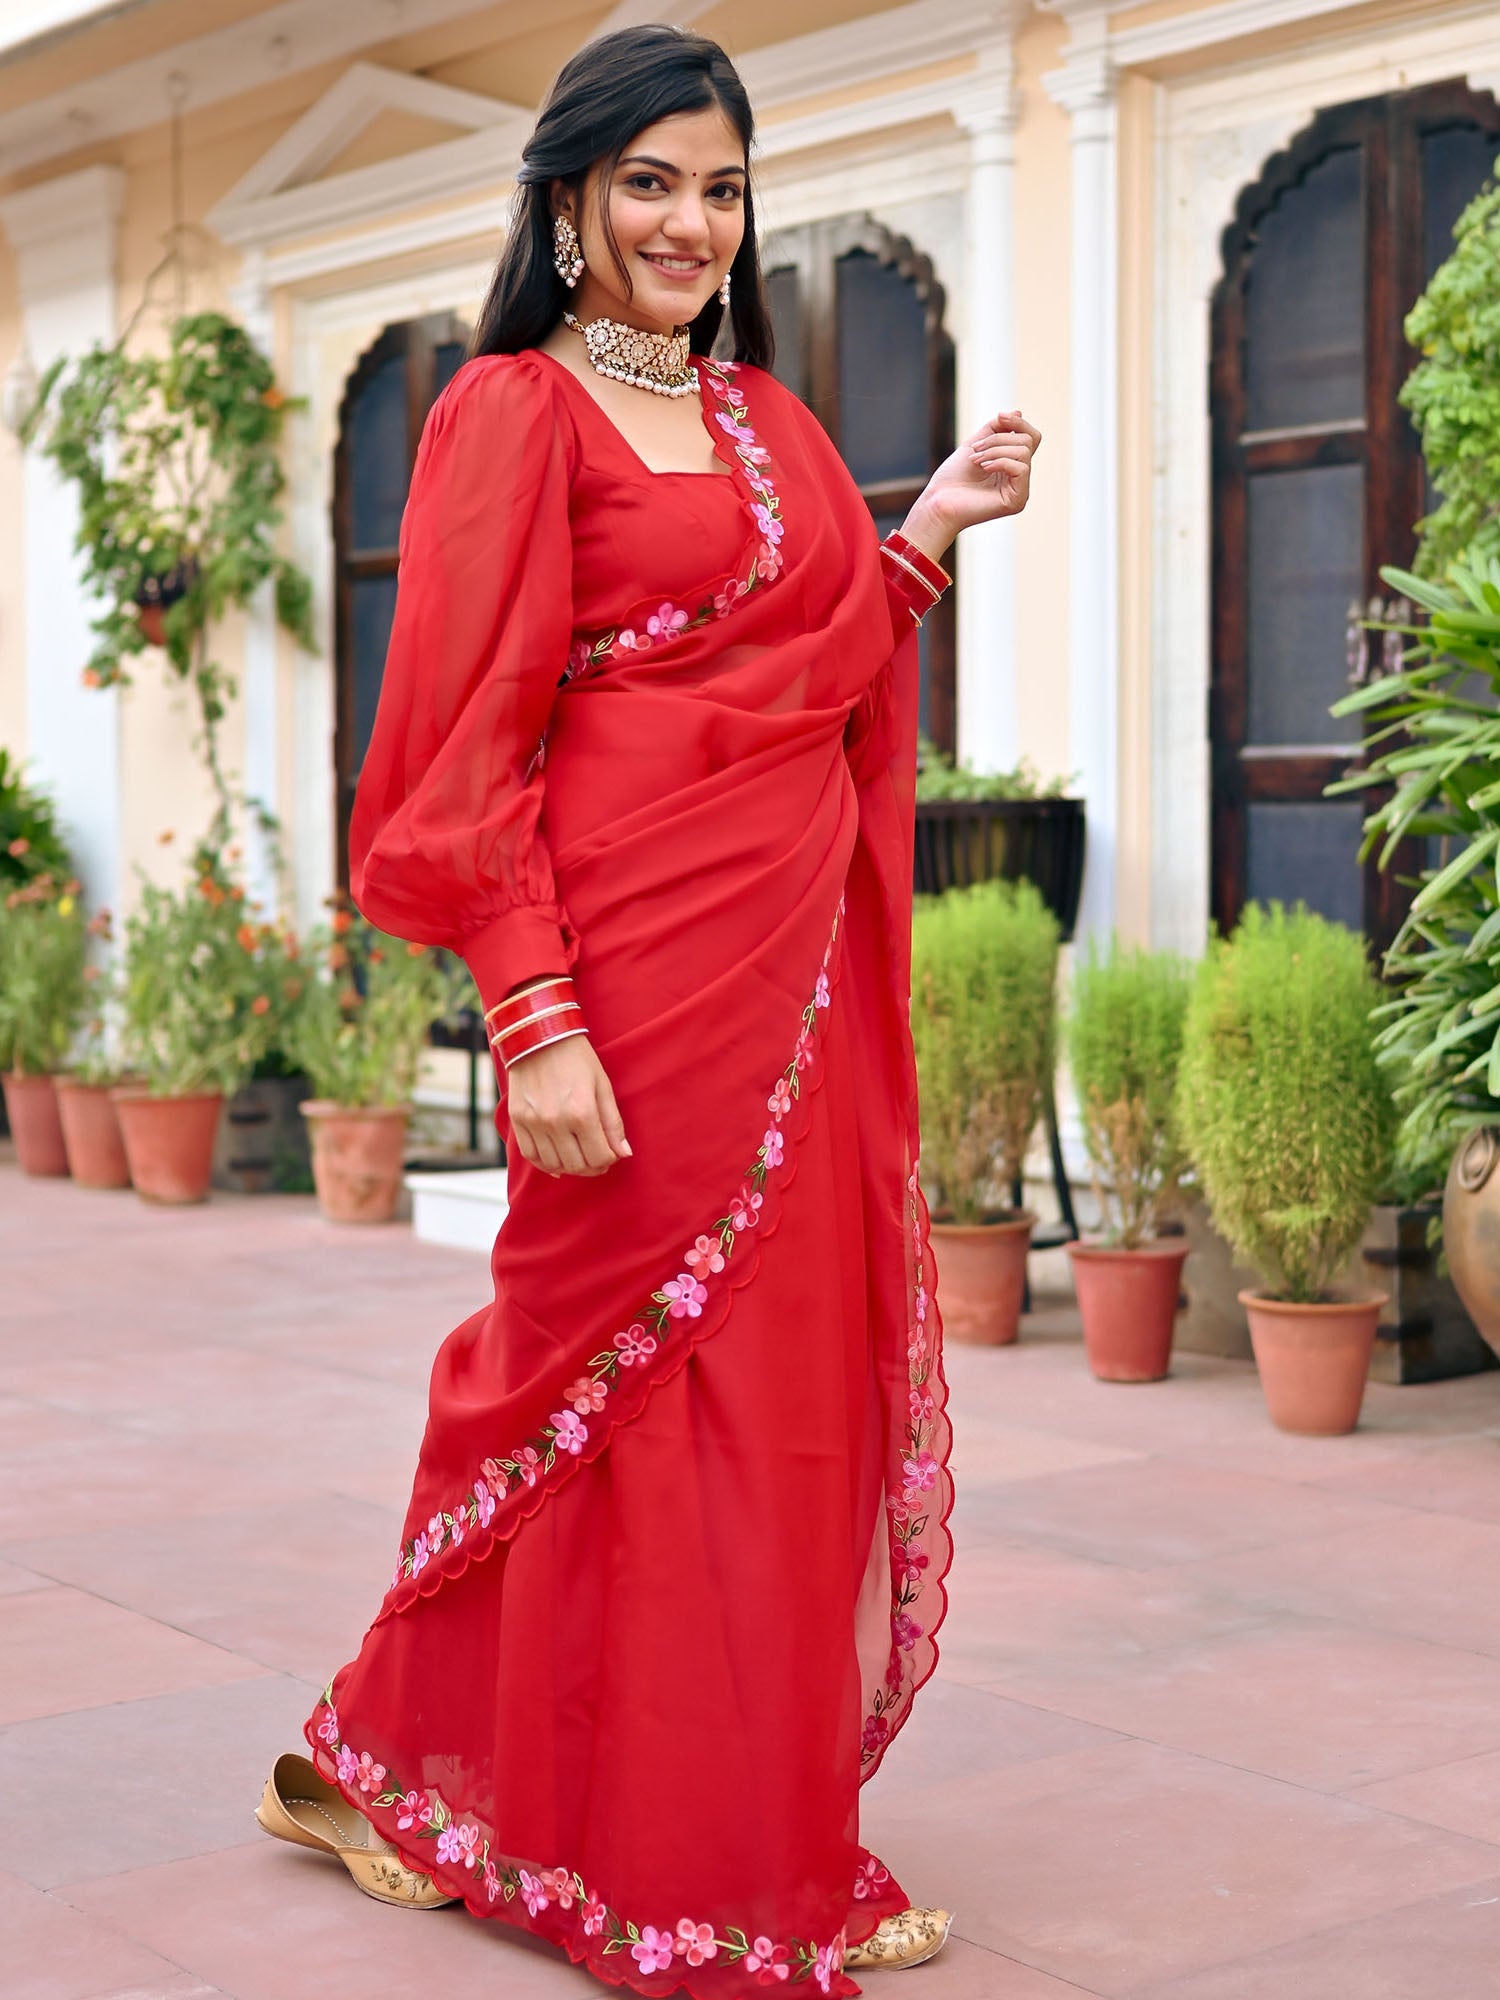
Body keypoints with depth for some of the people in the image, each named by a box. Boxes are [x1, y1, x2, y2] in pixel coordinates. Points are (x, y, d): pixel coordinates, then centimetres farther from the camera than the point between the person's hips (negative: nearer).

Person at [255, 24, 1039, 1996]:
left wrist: (931, 528, 9)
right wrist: (535, 1018, -17)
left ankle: (780, 1832, 26)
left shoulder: (771, 419, 18)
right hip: (637, 980, -7)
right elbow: (471, 744, -9)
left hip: (801, 979, 7)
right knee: (654, 1396, 1)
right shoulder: (516, 412, -3)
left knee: (804, 1382, 10)